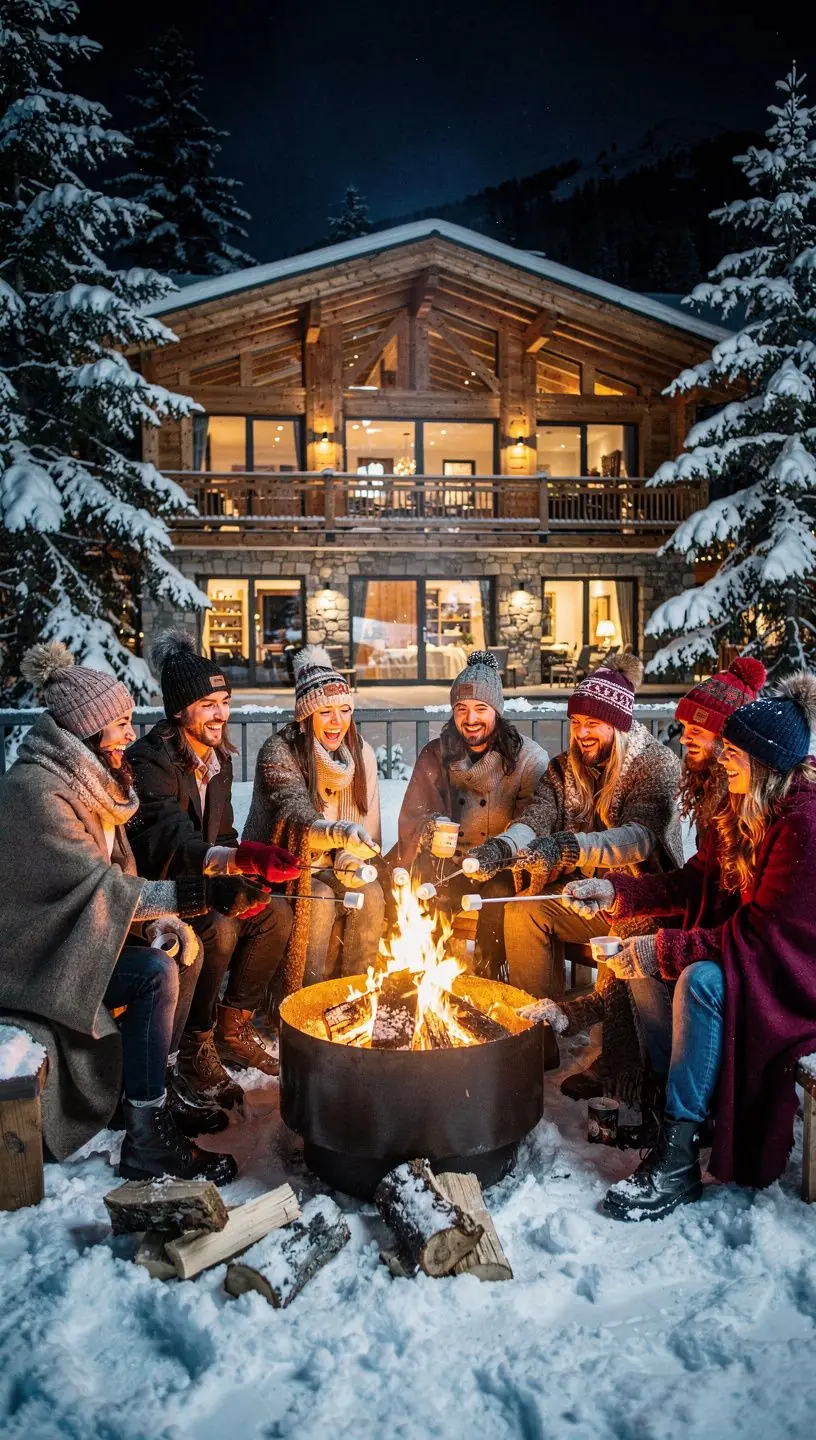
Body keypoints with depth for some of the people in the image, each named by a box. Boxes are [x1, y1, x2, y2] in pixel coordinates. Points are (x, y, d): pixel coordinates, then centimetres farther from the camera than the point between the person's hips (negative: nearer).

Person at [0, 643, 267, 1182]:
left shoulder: (87, 777, 5)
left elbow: (115, 876, 9)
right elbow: (102, 886, -30)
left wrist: (163, 919, -9)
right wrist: (209, 893, -33)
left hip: (74, 935, 9)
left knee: (185, 948, 2)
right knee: (155, 976, -24)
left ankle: (159, 1088, 13)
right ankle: (147, 1142, -15)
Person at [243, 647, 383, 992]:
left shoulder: (362, 754, 1)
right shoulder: (278, 752, -15)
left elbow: (368, 825, 5)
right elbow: (296, 816, -31)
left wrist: (352, 857, -17)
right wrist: (341, 833, -51)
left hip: (334, 868, 4)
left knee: (371, 894, -22)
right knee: (318, 899, -30)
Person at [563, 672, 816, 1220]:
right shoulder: (748, 811, 5)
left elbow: (766, 933, -26)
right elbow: (696, 886, 9)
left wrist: (665, 949, -25)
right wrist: (615, 891, 0)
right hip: (758, 956, 9)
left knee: (701, 980, -31)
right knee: (649, 965, -5)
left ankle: (677, 1159, -21)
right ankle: (668, 1102, 4)